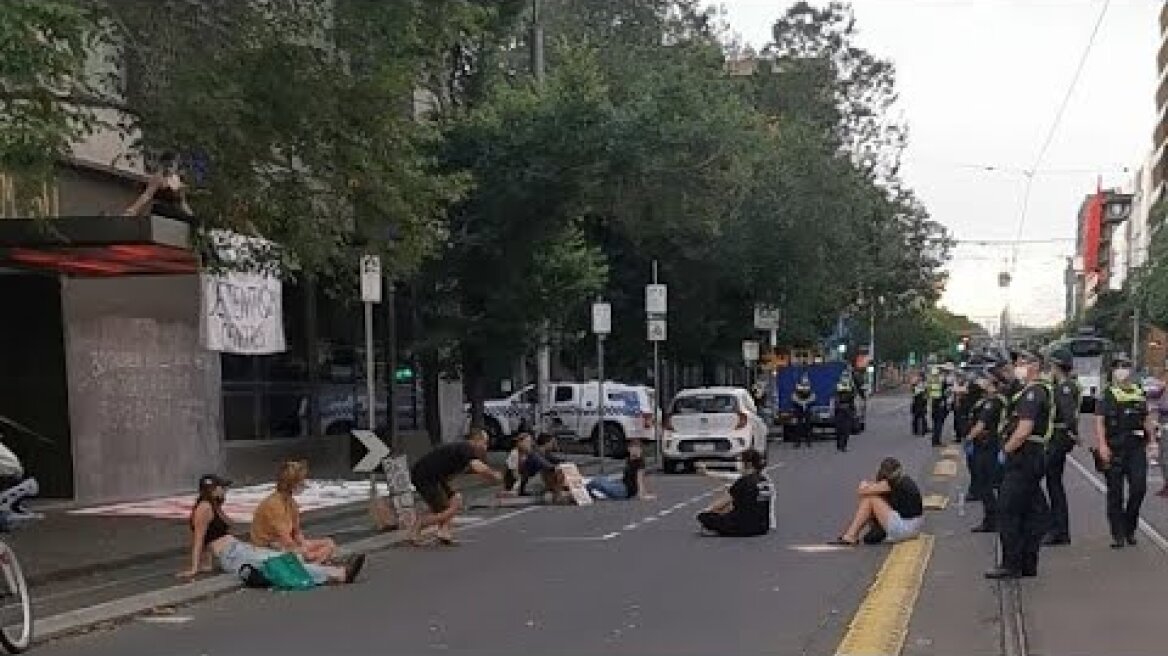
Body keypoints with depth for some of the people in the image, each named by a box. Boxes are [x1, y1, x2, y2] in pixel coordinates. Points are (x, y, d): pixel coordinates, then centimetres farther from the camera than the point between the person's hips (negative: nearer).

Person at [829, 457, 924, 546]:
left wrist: (864, 485, 12)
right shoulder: (905, 480, 13)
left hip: (903, 528, -9)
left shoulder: (890, 483, -11)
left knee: (869, 499, -3)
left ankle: (850, 536, 1)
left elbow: (861, 492, -9)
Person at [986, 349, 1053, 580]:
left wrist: (1005, 451, -12)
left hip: (1023, 457, -11)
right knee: (1033, 511, 12)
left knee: (1007, 511, -7)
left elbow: (1023, 431, -24)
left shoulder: (1031, 394, -17)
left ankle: (1011, 565, -5)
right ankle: (1028, 565, 18)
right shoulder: (1042, 391, 17)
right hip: (1036, 457, 11)